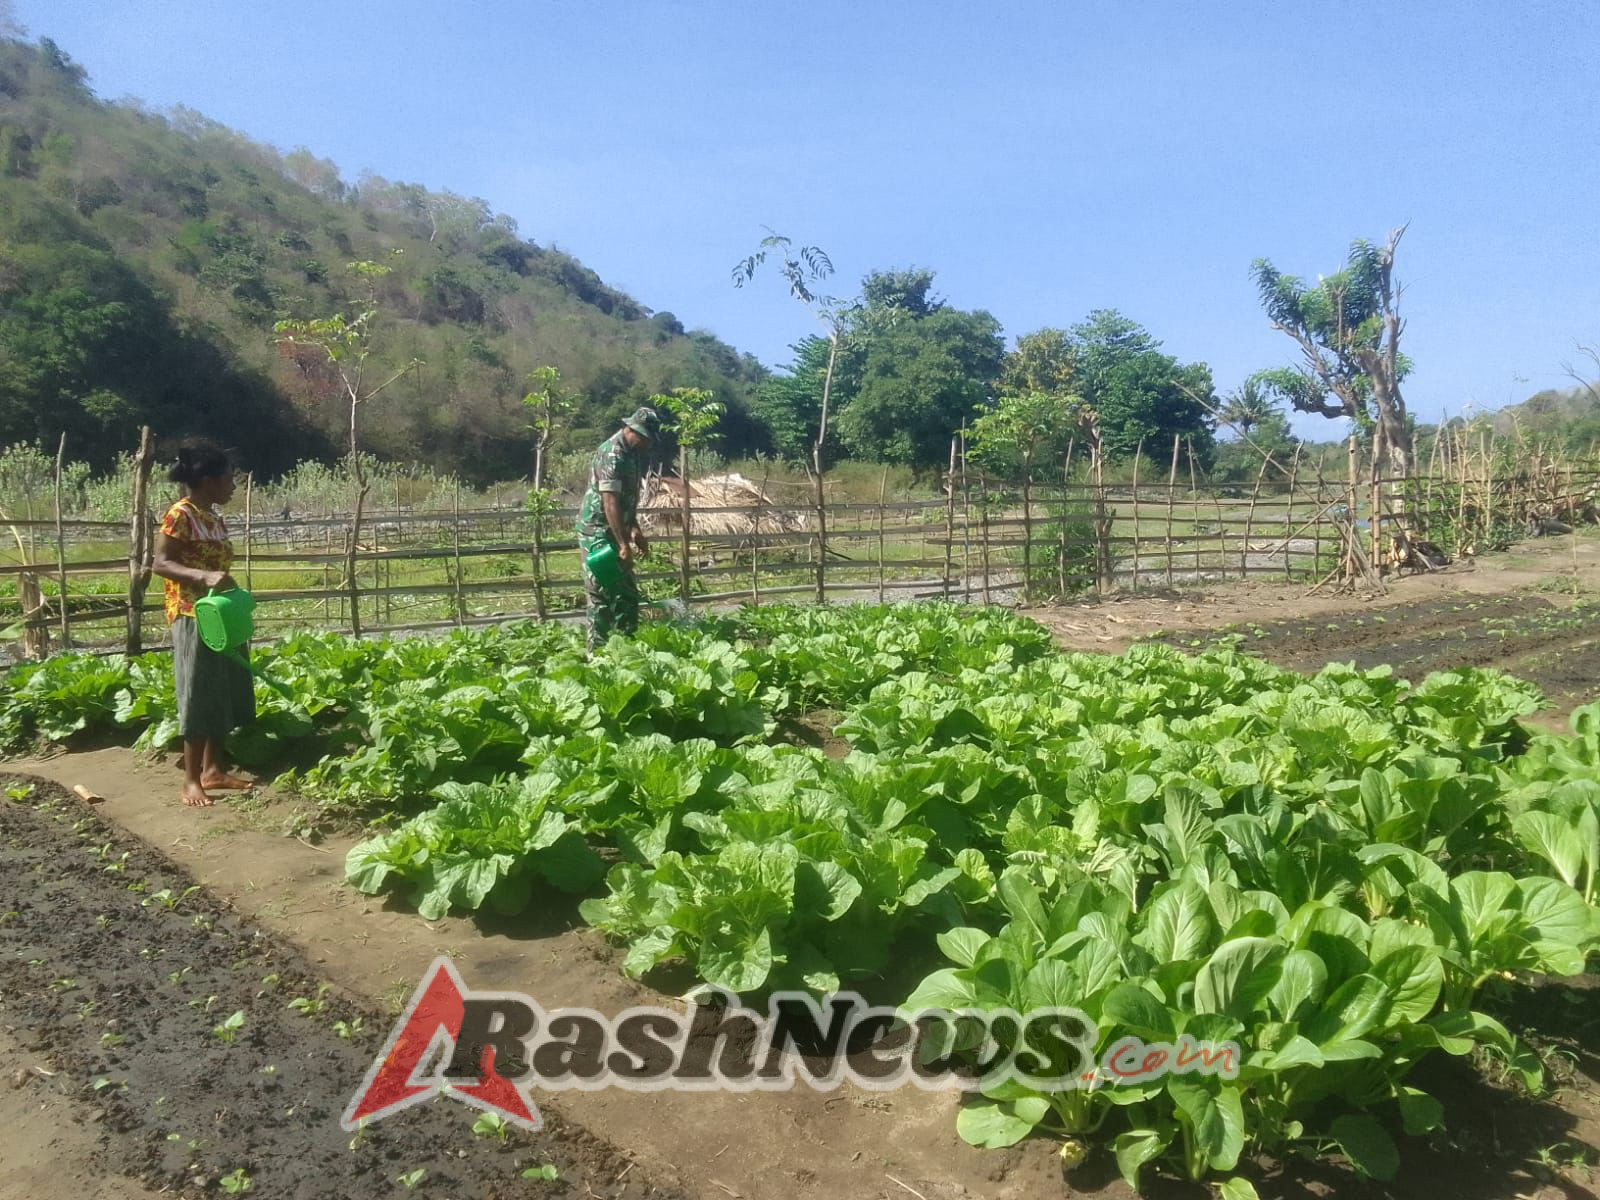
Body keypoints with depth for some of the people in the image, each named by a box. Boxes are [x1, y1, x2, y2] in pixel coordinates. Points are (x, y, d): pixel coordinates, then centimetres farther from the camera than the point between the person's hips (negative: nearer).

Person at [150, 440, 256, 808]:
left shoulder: (215, 518, 12)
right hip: (193, 618, -8)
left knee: (224, 695, 12)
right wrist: (204, 577, -31)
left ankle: (213, 770, 21)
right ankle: (191, 780, 5)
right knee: (199, 697, -4)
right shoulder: (180, 515, -12)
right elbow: (160, 564, -17)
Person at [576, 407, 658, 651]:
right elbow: (610, 503, -26)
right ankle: (598, 652, -1)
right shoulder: (612, 455, -20)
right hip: (598, 533, -10)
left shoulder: (632, 453, 10)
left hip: (614, 532, 10)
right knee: (602, 595, -7)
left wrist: (635, 530, 13)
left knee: (627, 593, 13)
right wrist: (623, 544, -28)